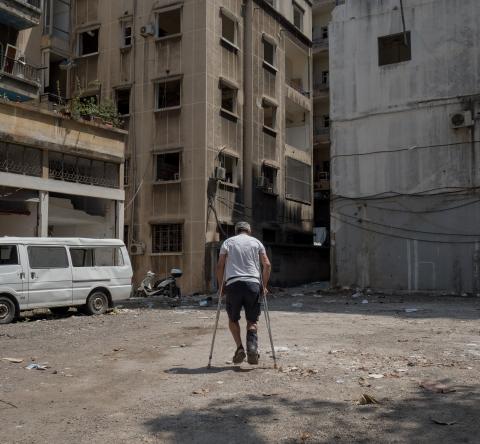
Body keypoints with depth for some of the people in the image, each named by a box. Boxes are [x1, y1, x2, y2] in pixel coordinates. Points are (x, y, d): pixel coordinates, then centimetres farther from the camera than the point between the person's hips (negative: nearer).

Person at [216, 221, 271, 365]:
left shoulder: (228, 242, 14)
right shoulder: (256, 242, 16)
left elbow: (220, 266, 6)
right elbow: (267, 265, 8)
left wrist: (221, 286, 13)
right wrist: (264, 286, 15)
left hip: (233, 284, 0)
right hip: (253, 284, 1)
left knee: (233, 319, 16)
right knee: (252, 321, 11)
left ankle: (240, 348, 1)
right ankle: (252, 347, -12)